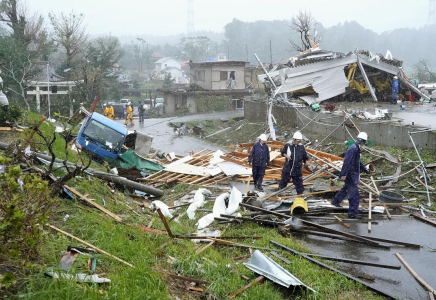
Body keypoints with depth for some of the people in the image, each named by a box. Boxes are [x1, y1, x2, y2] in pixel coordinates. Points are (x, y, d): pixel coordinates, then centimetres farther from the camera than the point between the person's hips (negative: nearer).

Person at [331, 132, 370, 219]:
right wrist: (344, 174, -28)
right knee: (354, 194, -6)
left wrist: (364, 168, 27)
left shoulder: (357, 149, 11)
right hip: (350, 175, -11)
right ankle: (352, 213, -1)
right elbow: (347, 162, -26)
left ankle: (336, 201, 46)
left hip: (353, 174, 11)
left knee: (346, 188, 28)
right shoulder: (353, 149, -22)